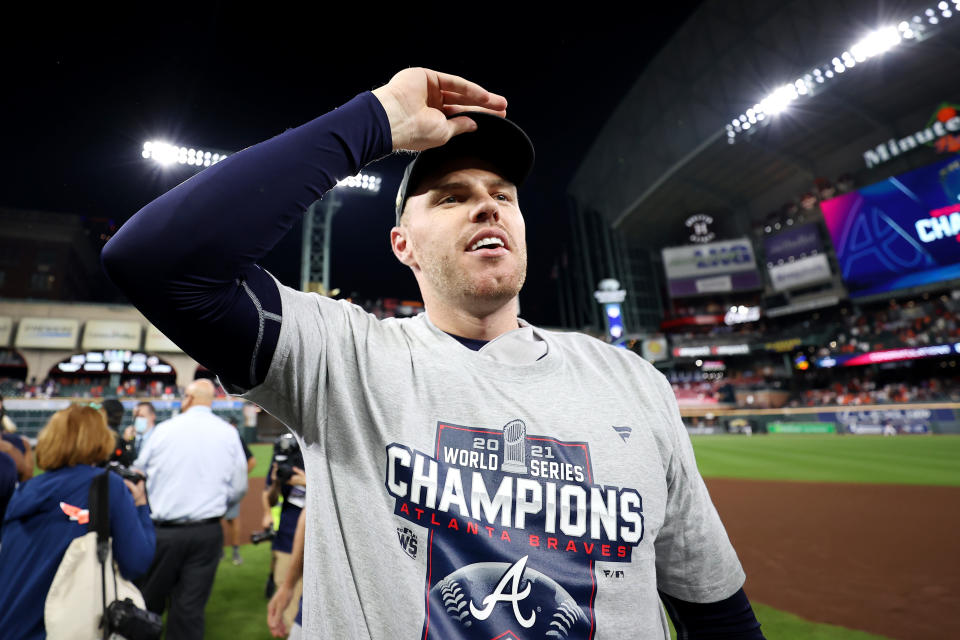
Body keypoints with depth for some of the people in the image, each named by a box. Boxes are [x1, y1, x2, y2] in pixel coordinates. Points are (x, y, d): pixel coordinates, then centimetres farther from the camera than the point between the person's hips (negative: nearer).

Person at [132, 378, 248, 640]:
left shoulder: (164, 429, -4)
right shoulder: (229, 433, -2)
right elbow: (238, 489, 1)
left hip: (163, 530, 0)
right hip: (208, 533, 1)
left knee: (149, 600, 18)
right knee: (191, 608, 9)